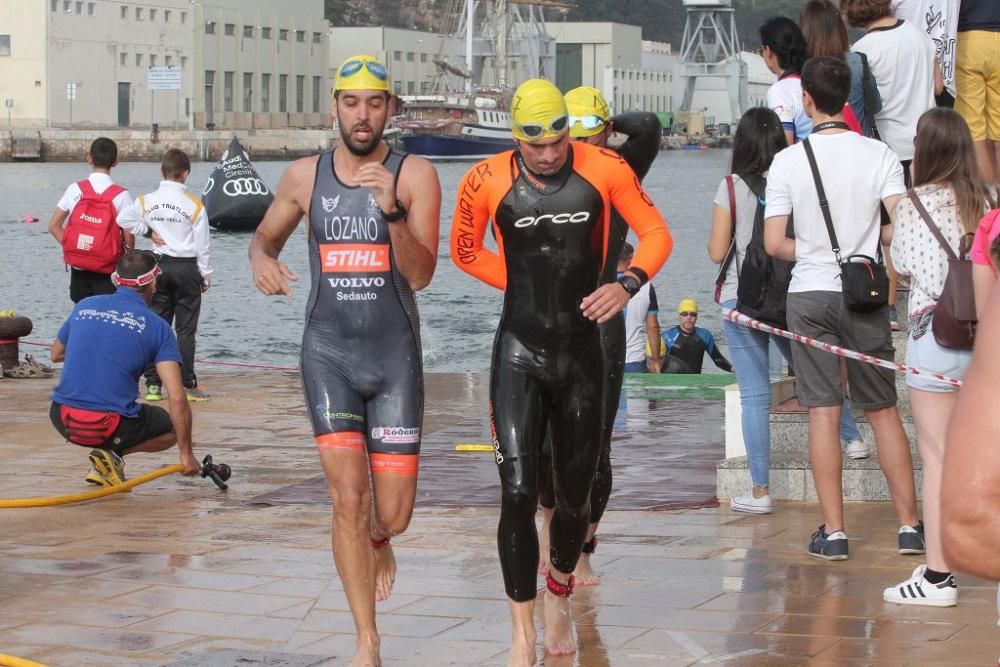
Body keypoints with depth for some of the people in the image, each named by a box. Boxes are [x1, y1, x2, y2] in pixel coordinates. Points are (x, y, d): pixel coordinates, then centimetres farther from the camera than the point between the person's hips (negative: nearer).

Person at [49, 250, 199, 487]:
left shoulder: (84, 306, 10)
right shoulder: (157, 327, 0)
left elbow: (56, 354, 27)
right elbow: (177, 399, -6)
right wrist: (186, 454, 2)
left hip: (62, 421, 4)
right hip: (110, 427, -4)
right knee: (174, 428, 22)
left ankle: (103, 466, 13)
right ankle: (113, 453, -3)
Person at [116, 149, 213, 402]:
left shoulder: (147, 201, -1)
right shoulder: (194, 205, -9)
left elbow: (123, 219, -10)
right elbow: (202, 245, -6)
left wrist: (148, 231, 4)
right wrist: (206, 275, 5)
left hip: (158, 266, 3)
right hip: (187, 267, -3)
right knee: (186, 329, 1)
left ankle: (153, 384, 5)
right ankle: (187, 384, 0)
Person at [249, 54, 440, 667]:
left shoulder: (414, 175, -5)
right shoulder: (305, 176, 3)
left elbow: (422, 274, -13)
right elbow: (265, 236, 19)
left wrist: (392, 210, -28)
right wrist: (262, 261, -4)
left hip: (395, 357, -1)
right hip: (328, 352, 1)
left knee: (393, 515, 0)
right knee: (348, 498, -11)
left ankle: (378, 543, 40)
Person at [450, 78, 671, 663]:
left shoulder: (604, 169, -6)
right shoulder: (487, 182, -6)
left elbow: (656, 233, 2)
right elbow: (464, 250, 11)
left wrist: (629, 284, -16)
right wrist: (525, 283, 7)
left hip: (584, 355, 1)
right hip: (520, 355, -1)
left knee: (576, 495, 11)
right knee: (518, 493, -12)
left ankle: (560, 599, 38)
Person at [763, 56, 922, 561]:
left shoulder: (787, 161, -5)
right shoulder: (879, 155, -4)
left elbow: (774, 244, -7)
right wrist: (866, 240, 10)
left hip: (809, 293, -1)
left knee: (823, 413, 1)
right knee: (883, 410, 10)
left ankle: (833, 532, 1)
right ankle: (909, 525, 11)